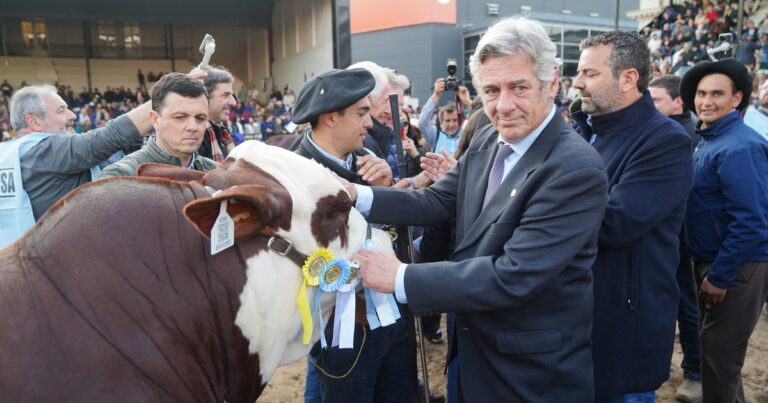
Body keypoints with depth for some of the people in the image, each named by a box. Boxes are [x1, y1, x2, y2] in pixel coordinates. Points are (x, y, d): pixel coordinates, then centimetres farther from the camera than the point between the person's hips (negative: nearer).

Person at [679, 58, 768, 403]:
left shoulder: (740, 147, -20)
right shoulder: (708, 140, 10)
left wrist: (720, 275, -20)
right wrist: (708, 268, 13)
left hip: (737, 268, -9)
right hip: (711, 260, 9)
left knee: (719, 354, 2)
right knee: (716, 347, 21)